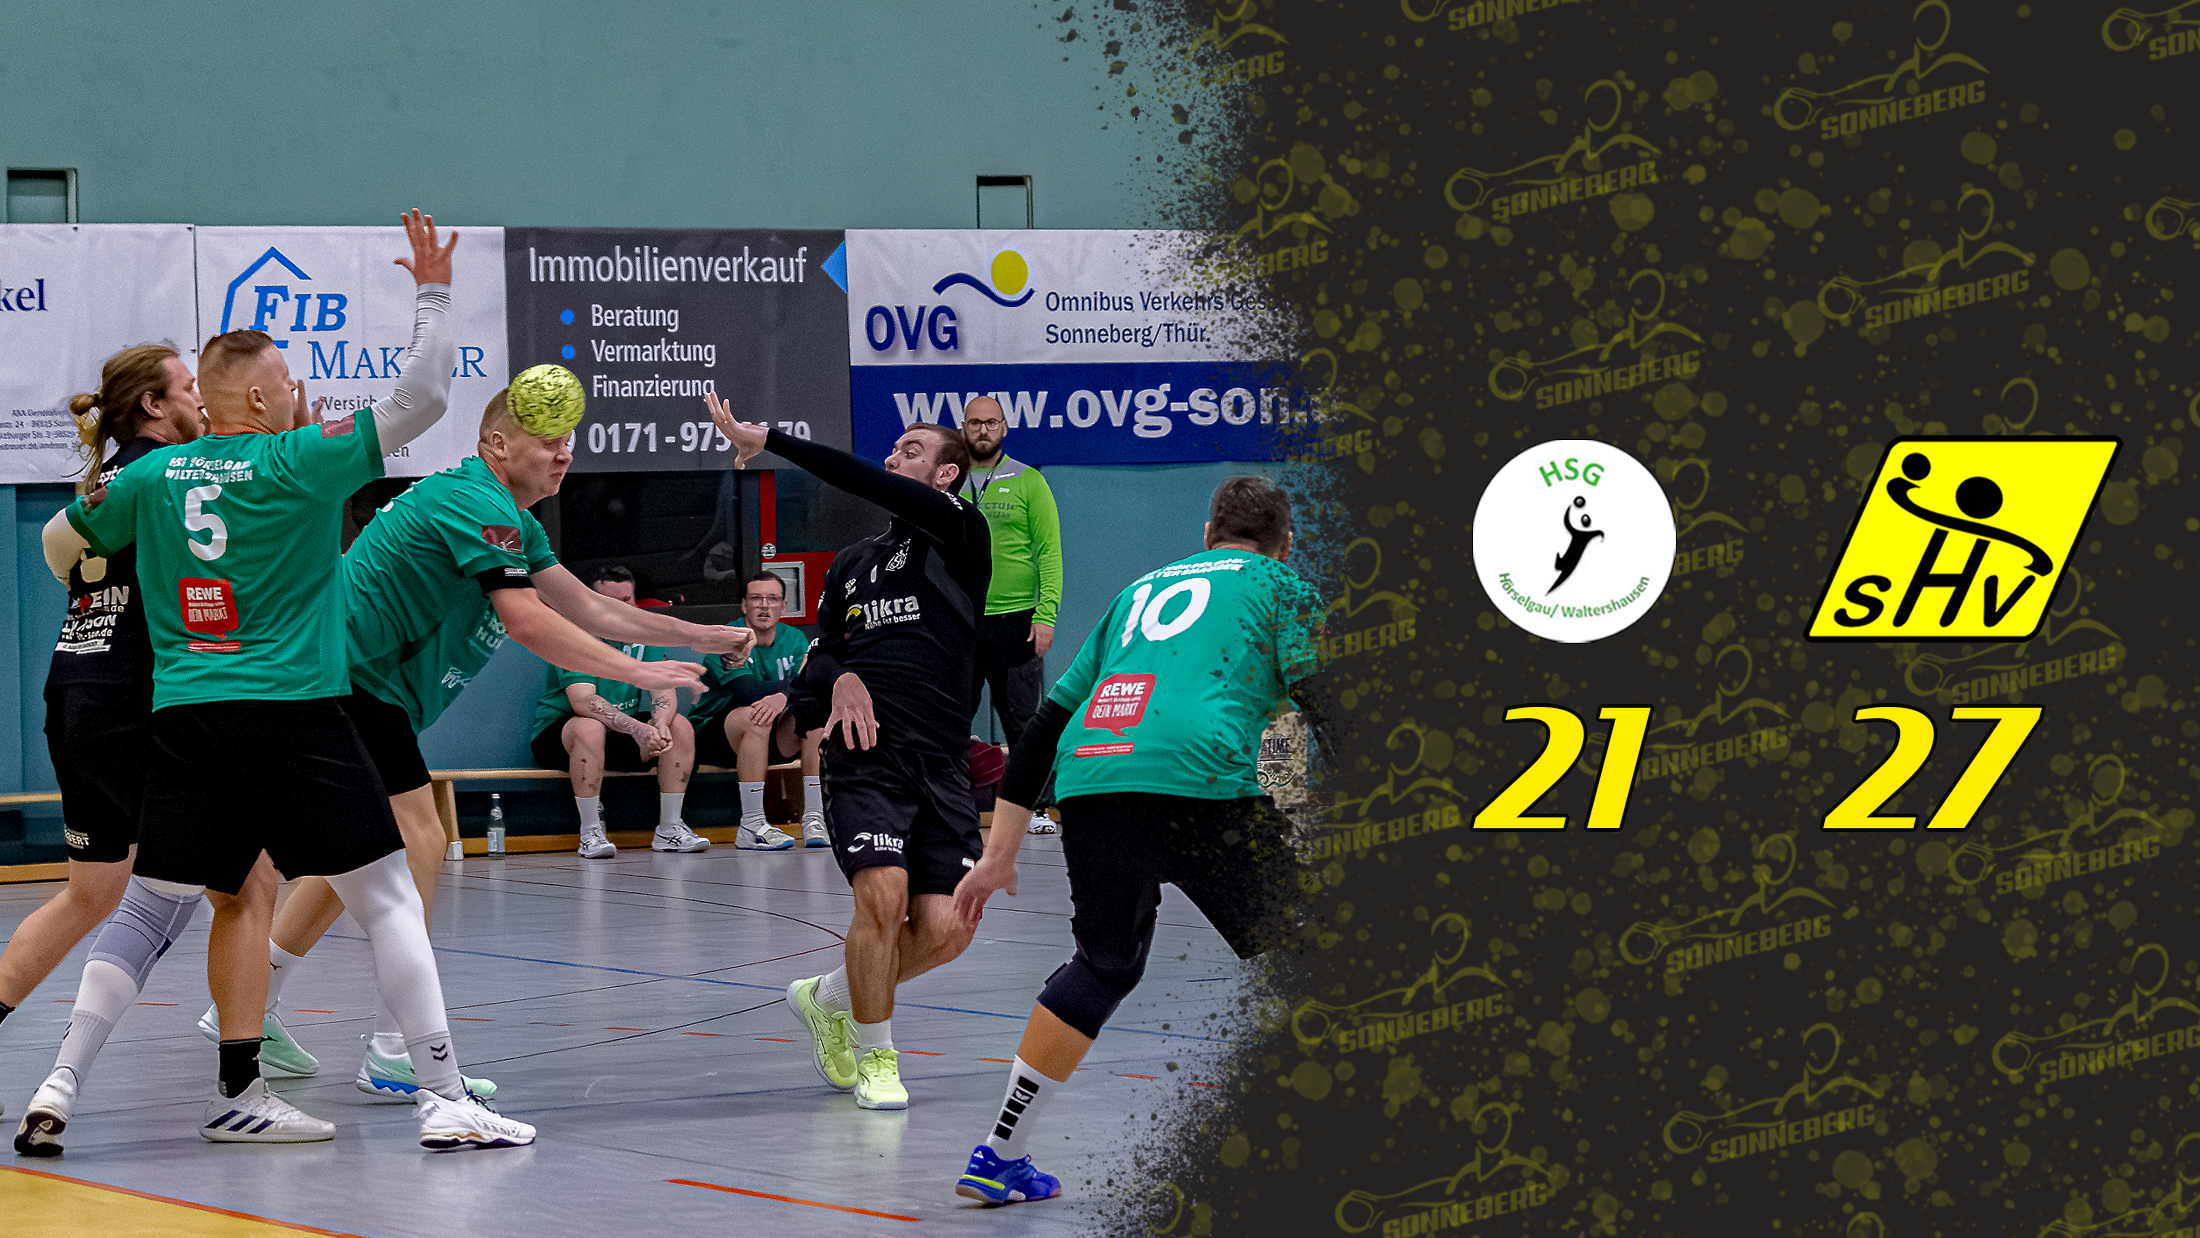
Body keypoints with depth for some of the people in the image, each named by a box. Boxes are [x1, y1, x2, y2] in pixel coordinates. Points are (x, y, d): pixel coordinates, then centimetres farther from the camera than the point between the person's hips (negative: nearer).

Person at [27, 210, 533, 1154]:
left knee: (150, 907, 10)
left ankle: (62, 1083, 0)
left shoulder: (152, 476, 10)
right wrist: (433, 294, 6)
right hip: (293, 712, -5)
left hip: (183, 713, 5)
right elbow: (420, 398, -5)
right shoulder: (298, 463, -4)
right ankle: (444, 1100, -4)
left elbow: (60, 542, 24)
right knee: (386, 896, 1)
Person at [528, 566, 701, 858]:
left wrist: (660, 723, -33)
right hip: (559, 733, -6)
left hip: (622, 732, 6)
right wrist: (637, 729, -42)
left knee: (680, 727, -13)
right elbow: (583, 701, -31)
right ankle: (590, 833, -30)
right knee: (591, 728, -38)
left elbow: (663, 689, -9)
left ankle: (669, 829, -9)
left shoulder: (644, 634, 1)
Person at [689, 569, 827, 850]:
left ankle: (814, 819, -23)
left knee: (819, 710, -19)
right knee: (756, 716, -36)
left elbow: (809, 686, -15)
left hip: (771, 742, 5)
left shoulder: (794, 639, 4)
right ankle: (751, 826, -37)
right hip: (712, 737, -5)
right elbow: (748, 692, -25)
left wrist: (781, 698, -35)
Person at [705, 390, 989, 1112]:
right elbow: (819, 656, 22)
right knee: (883, 895, -20)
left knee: (945, 931, -6)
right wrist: (839, 678, -3)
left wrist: (769, 442, -12)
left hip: (941, 765, -1)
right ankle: (874, 1056, -1)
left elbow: (869, 486, -11)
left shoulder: (958, 532, 3)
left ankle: (828, 997, 21)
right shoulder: (851, 564, 19)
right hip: (863, 756, 1)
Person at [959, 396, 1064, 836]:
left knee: (1023, 722, 0)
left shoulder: (1028, 482, 3)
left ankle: (1035, 808, 8)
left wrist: (1046, 614, -11)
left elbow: (1048, 552, -1)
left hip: (1013, 619, -2)